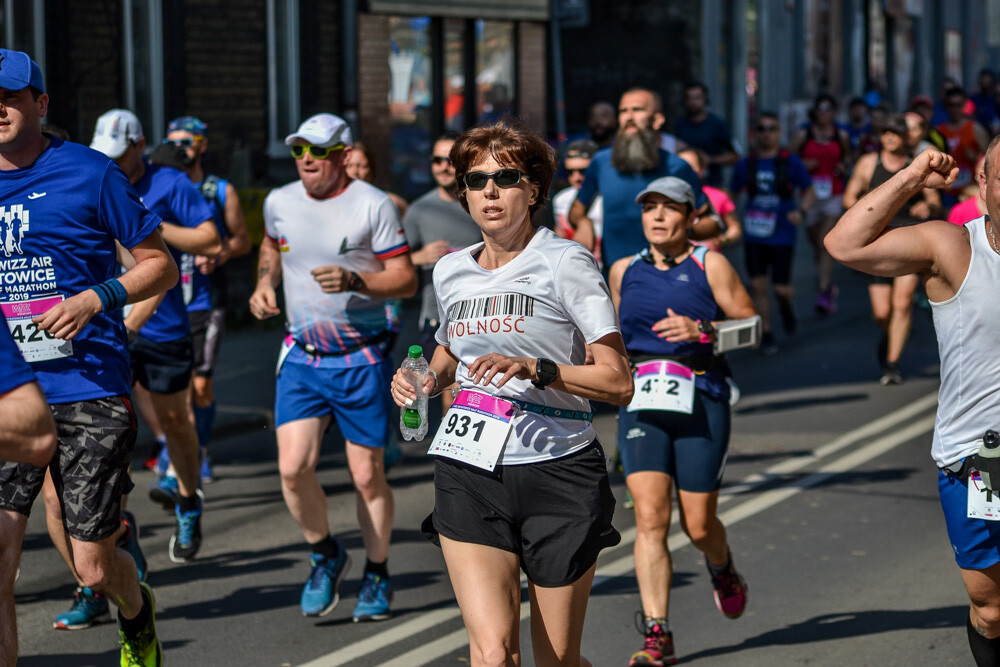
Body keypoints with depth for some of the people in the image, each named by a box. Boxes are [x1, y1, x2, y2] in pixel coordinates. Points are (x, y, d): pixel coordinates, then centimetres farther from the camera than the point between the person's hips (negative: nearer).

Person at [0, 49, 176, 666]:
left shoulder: (90, 173, -3)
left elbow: (161, 265, 1)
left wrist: (95, 299, -15)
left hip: (90, 391, -3)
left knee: (93, 568, 4)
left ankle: (136, 611, 39)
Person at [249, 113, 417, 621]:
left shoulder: (373, 205, -9)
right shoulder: (279, 203, 4)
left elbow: (406, 279, -9)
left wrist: (356, 282, -25)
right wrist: (264, 285, 8)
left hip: (362, 358, -3)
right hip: (302, 355, 3)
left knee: (367, 476, 3)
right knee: (293, 468, -10)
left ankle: (377, 575, 24)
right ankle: (325, 555, 16)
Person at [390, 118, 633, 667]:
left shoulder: (566, 262, -5)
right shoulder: (450, 272, 11)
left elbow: (618, 383, -9)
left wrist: (535, 369, -22)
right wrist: (426, 380, 9)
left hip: (557, 471, -3)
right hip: (470, 472, 3)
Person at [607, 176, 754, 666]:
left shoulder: (709, 265, 2)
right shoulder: (624, 271, 12)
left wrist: (702, 330, -15)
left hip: (701, 400, -2)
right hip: (641, 403, 2)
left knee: (698, 524, 2)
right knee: (650, 516, -13)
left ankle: (722, 569, 39)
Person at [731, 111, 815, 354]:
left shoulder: (790, 162, -1)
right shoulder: (746, 164, 5)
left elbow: (809, 192, 4)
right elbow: (733, 195, 14)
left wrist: (801, 211, -15)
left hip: (782, 235, -2)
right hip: (753, 235, 2)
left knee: (781, 288, -2)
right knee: (757, 285, -3)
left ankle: (787, 307, 34)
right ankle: (766, 334, 10)